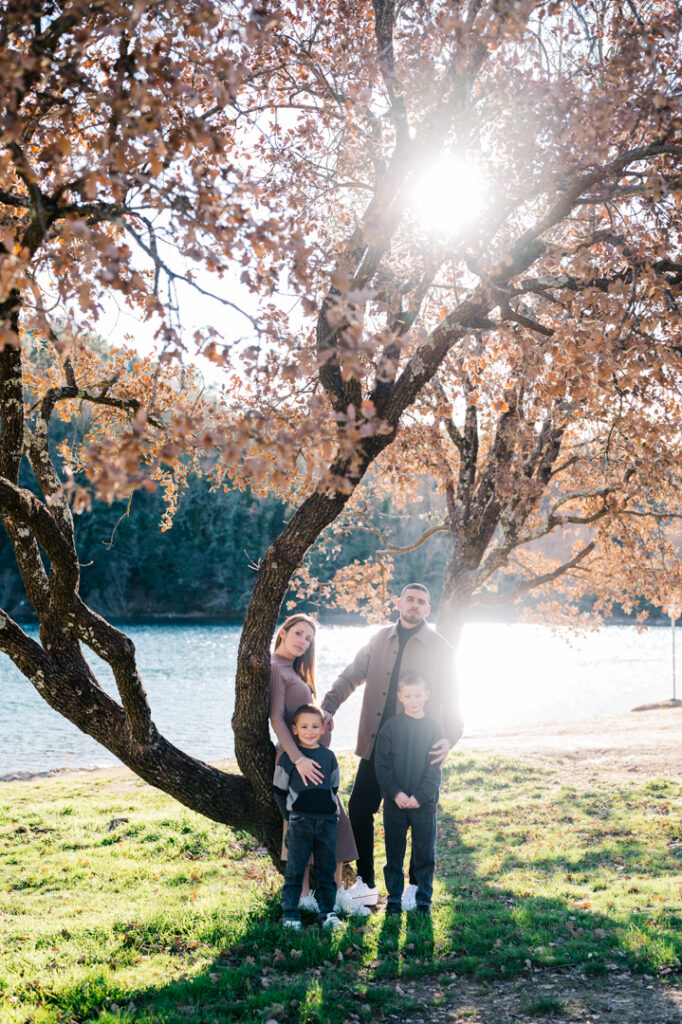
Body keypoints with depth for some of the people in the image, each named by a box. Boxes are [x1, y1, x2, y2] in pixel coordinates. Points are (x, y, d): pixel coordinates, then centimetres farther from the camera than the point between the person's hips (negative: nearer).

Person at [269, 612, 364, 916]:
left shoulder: (294, 671, 17)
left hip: (315, 755, 10)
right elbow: (276, 718, -21)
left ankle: (337, 892, 13)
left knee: (335, 820, 9)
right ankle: (304, 895, 4)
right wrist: (298, 758, -27)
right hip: (298, 756, -10)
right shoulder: (276, 669, -13)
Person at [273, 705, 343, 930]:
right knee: (295, 869, -2)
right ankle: (290, 913, 7)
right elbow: (279, 790, 3)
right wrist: (291, 816, -1)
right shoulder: (289, 757, -2)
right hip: (300, 821, -3)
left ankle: (328, 912, 16)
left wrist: (329, 812, 11)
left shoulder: (328, 756, 8)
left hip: (327, 820, 3)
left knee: (327, 869, 7)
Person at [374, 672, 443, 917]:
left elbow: (435, 768, -2)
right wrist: (396, 793, -12)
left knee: (425, 852, 5)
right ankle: (394, 897, 20)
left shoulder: (433, 727, 0)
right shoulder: (390, 726, 0)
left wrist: (420, 796, -12)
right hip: (394, 802, 0)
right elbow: (381, 764, -2)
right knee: (394, 852, 8)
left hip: (424, 802, 0)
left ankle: (424, 900, 17)